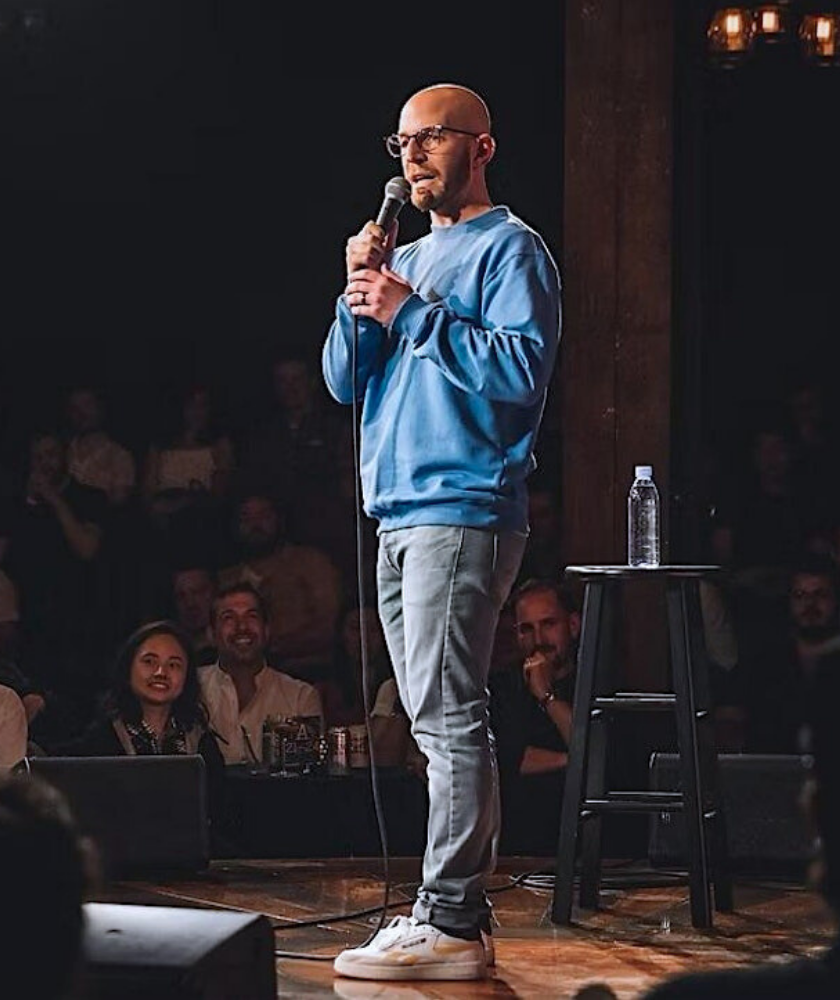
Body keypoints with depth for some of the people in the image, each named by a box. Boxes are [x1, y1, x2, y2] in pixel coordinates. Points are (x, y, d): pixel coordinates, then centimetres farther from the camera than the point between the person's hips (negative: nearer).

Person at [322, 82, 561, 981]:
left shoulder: (509, 249, -3)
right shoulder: (408, 258, 21)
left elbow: (523, 370, -17)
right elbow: (343, 380, 16)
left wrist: (412, 313, -15)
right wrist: (361, 295, 0)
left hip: (464, 511, -9)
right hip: (400, 513, 9)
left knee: (447, 716, -12)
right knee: (439, 718, 10)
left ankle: (448, 924, -13)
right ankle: (453, 905, 15)